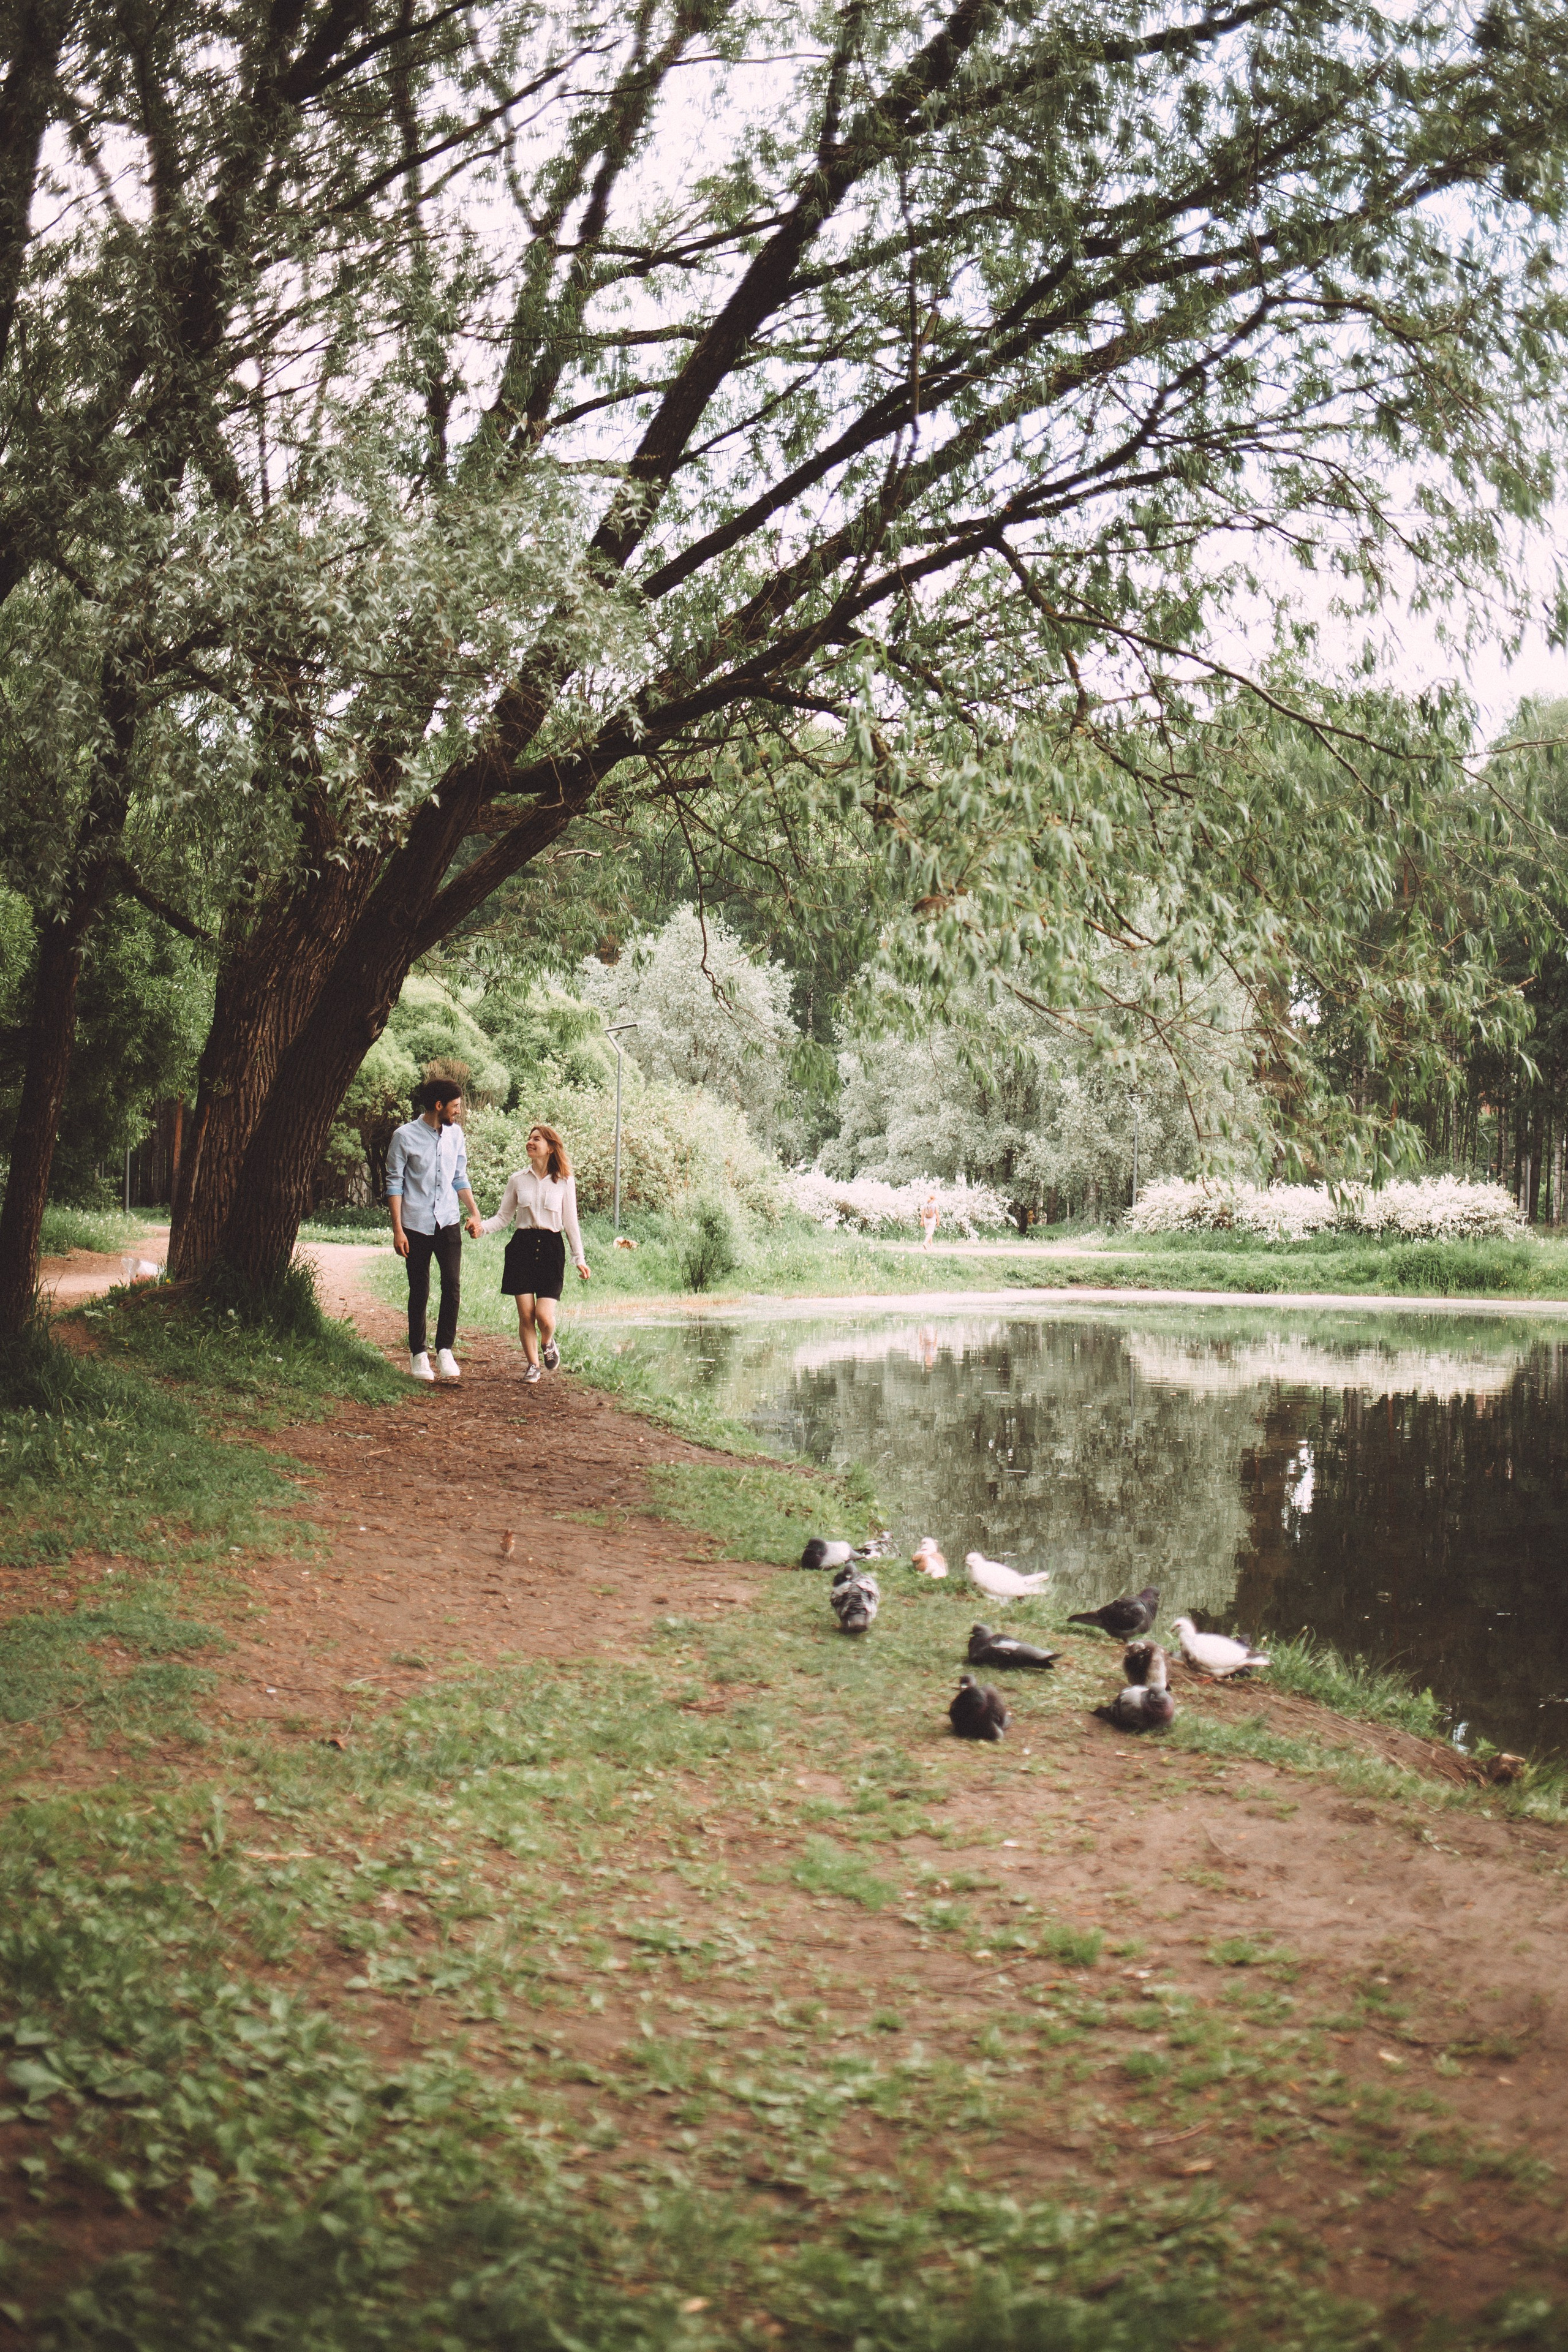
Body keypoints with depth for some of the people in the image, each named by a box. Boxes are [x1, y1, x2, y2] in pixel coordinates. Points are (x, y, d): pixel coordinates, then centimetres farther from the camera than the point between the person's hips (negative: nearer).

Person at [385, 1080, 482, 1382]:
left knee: (452, 1286, -9)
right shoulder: (405, 1136, -7)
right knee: (419, 1292, 4)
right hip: (416, 1225, -3)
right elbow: (394, 1184, -5)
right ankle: (418, 1354, 13)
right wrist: (398, 1229, -9)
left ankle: (445, 1351, -2)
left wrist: (474, 1212, 9)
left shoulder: (455, 1134, 8)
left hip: (448, 1223, 3)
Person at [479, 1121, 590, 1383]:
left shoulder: (565, 1182, 3)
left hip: (551, 1248, -2)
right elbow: (503, 1217, 10)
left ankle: (548, 1344, 21)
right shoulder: (517, 1180, 7)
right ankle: (532, 1364, 17)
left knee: (544, 1315, -12)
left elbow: (570, 1223, 8)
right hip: (522, 1246, 2)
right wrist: (482, 1227, -10)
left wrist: (579, 1259, 6)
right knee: (526, 1314, -2)